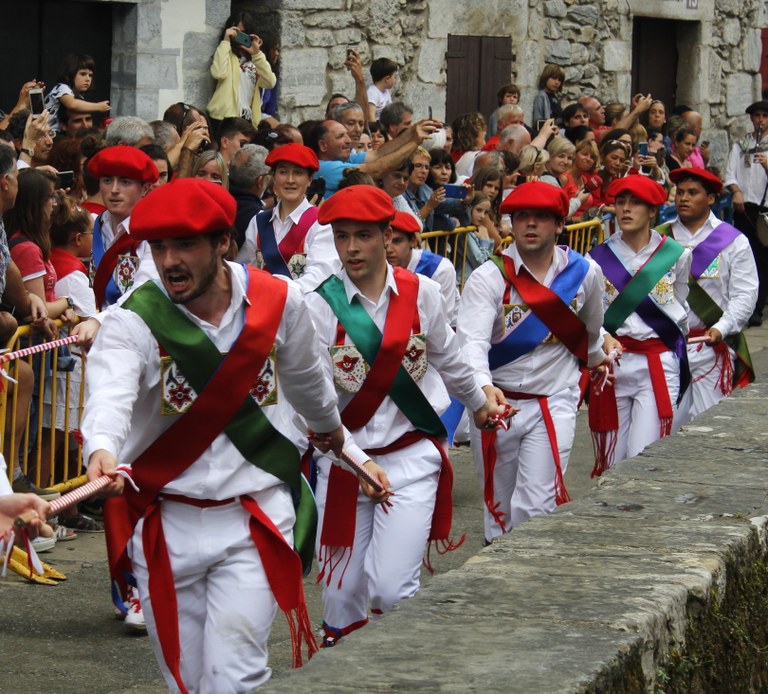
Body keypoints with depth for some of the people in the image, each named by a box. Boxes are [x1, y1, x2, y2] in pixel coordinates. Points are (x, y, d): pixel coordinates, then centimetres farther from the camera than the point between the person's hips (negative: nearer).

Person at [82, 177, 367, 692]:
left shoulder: (279, 302, -4)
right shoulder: (133, 321, -11)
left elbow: (305, 377, 18)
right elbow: (110, 392, -32)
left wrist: (334, 432, 36)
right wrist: (103, 450, -54)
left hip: (255, 519, 0)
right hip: (166, 524, 0)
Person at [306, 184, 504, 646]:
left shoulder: (421, 293, -1)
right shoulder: (322, 305, -7)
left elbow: (447, 360, 19)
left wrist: (480, 403, 34)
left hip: (411, 456, 0)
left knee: (392, 589, -14)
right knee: (343, 591, 6)